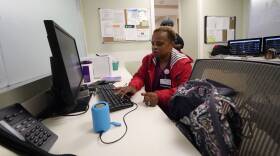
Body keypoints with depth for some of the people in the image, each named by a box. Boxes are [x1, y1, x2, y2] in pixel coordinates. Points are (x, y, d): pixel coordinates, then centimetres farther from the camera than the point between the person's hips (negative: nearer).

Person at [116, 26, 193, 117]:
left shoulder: (183, 64, -8)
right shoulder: (149, 59, 8)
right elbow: (140, 76, 9)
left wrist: (159, 96, -32)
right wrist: (132, 87, -16)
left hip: (172, 110, -4)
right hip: (150, 106, 5)